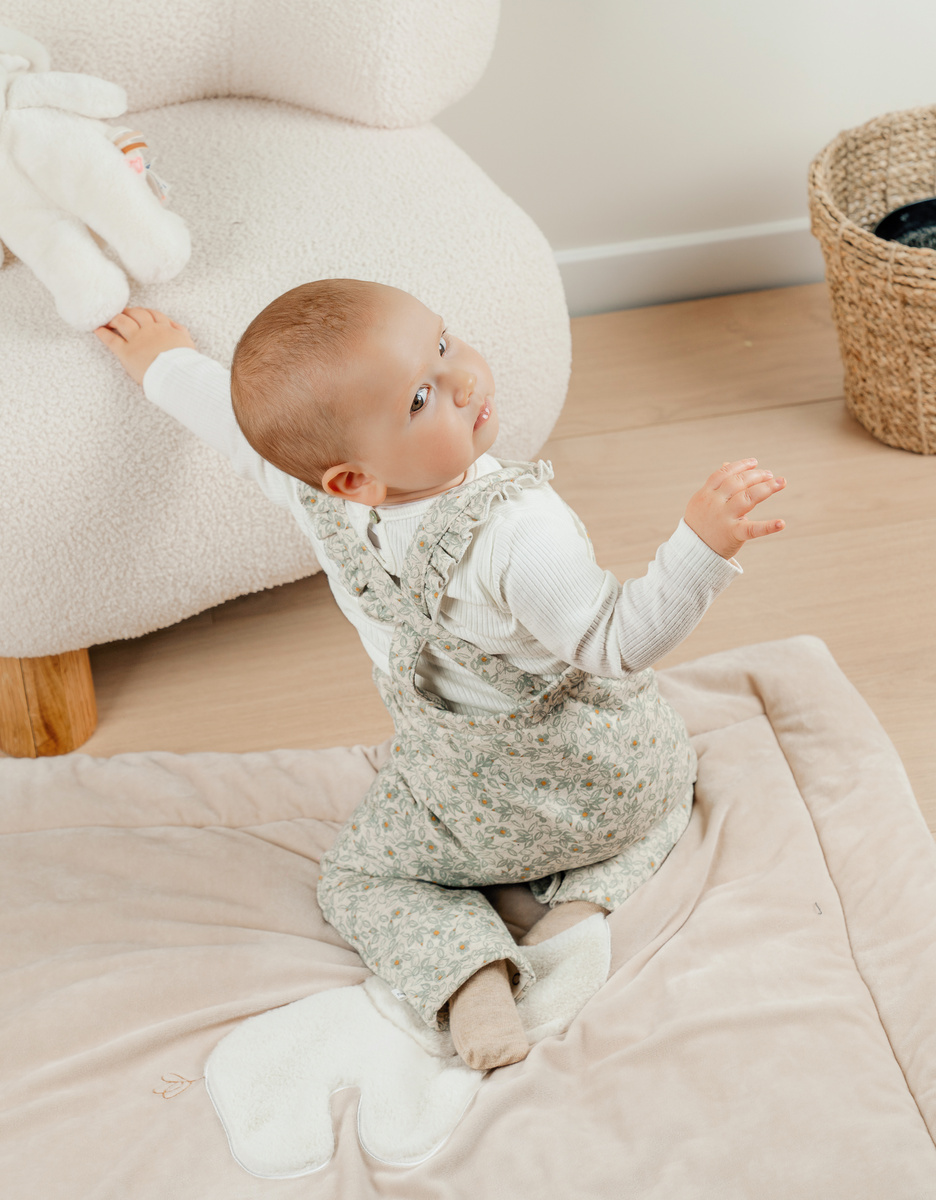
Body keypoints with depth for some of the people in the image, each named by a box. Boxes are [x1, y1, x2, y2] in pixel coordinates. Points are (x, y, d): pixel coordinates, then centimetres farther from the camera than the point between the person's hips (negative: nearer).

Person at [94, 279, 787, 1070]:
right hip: (611, 782, -2)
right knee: (663, 776, 33)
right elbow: (619, 643, -33)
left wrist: (163, 361, 19)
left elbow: (228, 413, -1)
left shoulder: (309, 485, -20)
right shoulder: (518, 531, -39)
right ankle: (586, 897, 5)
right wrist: (702, 544, -41)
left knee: (357, 878, 26)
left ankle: (466, 977, -3)